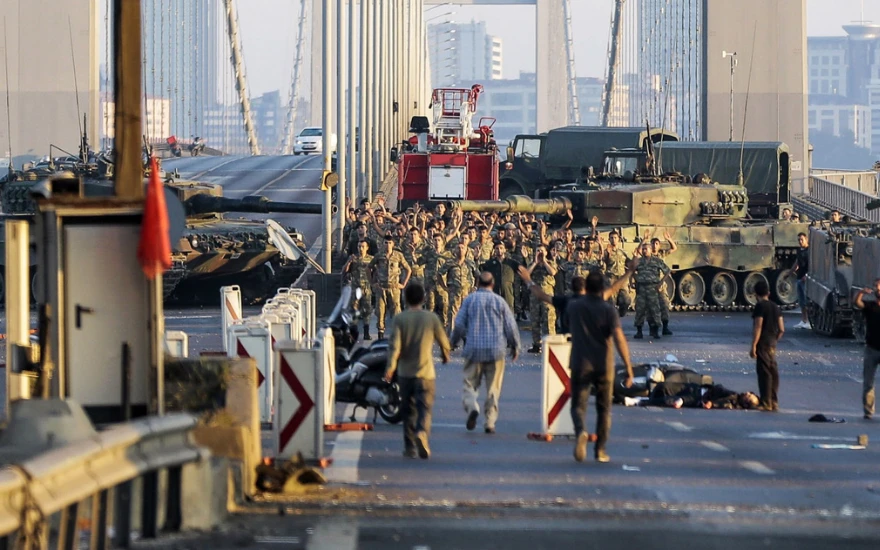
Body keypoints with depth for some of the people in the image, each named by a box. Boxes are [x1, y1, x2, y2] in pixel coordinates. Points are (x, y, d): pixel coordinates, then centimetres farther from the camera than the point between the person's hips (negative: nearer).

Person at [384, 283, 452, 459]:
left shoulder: (399, 319, -3)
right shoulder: (431, 318, -2)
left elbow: (394, 344, -13)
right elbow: (442, 340, 8)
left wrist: (391, 366, -16)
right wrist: (445, 354, 28)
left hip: (405, 372, 1)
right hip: (425, 372, -1)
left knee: (408, 410, 12)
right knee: (425, 407, -5)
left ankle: (410, 447, 15)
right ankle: (422, 432, -33)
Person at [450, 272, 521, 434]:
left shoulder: (469, 300, 1)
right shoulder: (500, 301, 3)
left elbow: (459, 324, 1)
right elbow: (511, 326, 4)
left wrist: (454, 342, 17)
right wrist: (515, 346, 18)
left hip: (474, 349, -1)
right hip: (496, 350, 1)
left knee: (470, 384, 6)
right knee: (493, 388, 8)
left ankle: (472, 407, -22)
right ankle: (490, 421, 4)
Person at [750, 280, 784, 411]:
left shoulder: (760, 306, -10)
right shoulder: (775, 307, 12)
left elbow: (758, 327, -17)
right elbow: (781, 329, 12)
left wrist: (753, 346, -16)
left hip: (763, 343, -8)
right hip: (772, 344, 8)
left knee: (764, 372, -8)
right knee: (773, 372, 11)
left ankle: (766, 403, -11)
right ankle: (774, 402, 16)